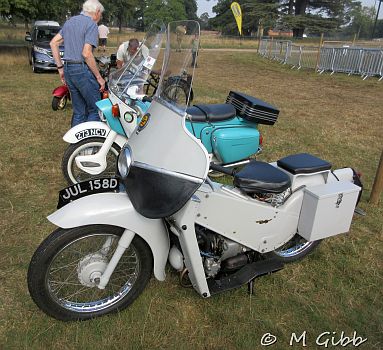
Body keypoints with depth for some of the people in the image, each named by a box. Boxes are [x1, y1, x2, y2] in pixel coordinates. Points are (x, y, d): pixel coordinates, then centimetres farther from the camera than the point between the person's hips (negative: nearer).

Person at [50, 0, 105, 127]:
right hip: (82, 70, -8)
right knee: (95, 109, -1)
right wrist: (99, 77, -14)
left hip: (68, 69, 8)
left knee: (78, 111, 13)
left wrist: (60, 68, 16)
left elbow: (53, 43, 16)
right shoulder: (91, 24, -8)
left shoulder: (70, 21, 17)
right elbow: (86, 53, -19)